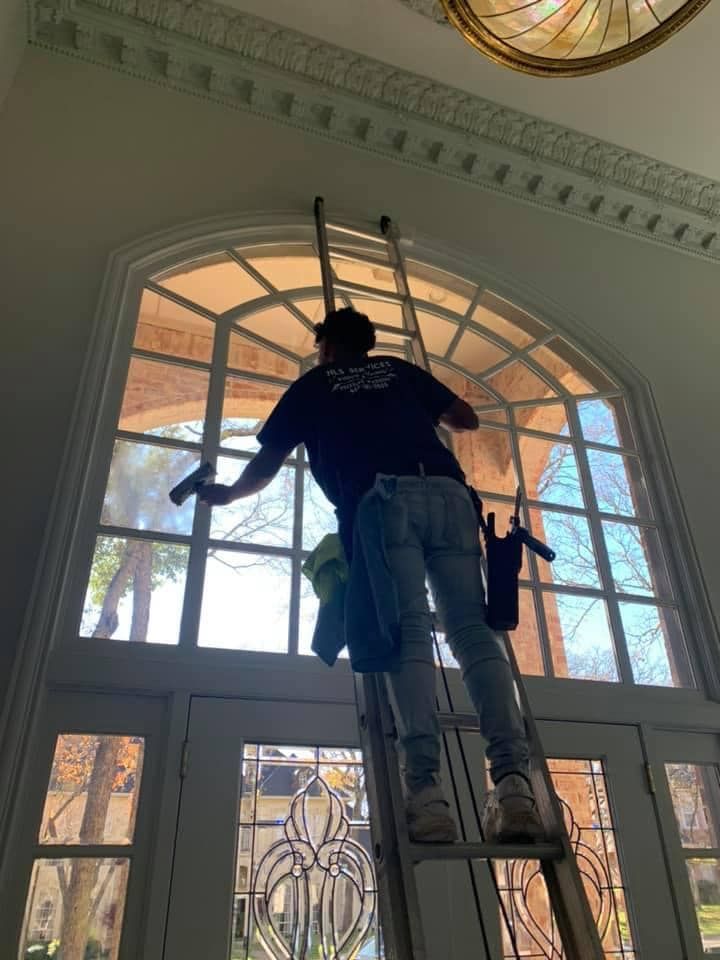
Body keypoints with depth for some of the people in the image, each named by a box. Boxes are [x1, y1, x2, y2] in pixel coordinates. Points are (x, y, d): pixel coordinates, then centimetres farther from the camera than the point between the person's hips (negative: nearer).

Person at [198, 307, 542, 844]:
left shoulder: (312, 385, 27)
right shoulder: (399, 369, 33)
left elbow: (268, 464, 29)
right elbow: (467, 420, 35)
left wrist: (227, 493, 48)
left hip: (383, 499, -2)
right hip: (448, 493, 3)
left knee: (408, 634, -11)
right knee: (473, 630, -5)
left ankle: (427, 790, -25)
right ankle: (513, 780, -20)